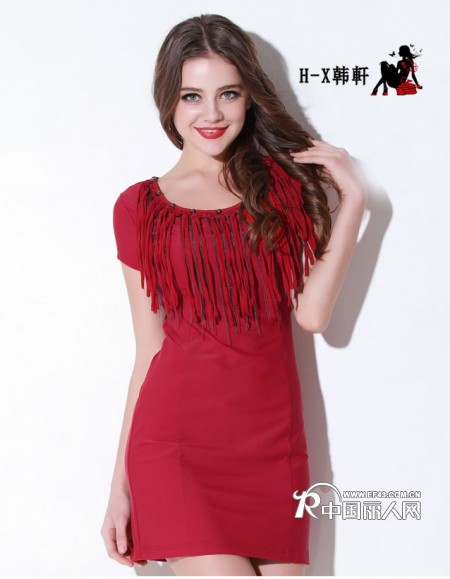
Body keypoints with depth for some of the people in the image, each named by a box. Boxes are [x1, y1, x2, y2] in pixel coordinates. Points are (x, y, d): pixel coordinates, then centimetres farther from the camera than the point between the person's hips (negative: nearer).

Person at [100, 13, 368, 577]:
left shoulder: (285, 183, 10)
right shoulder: (140, 207, 7)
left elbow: (311, 313, -3)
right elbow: (149, 351, 8)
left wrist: (352, 197, -5)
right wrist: (121, 487, 6)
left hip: (272, 441, 2)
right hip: (175, 443, -2)